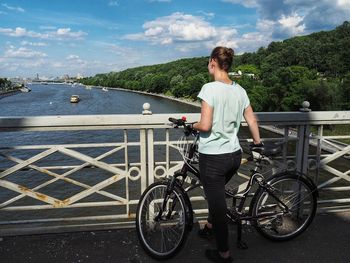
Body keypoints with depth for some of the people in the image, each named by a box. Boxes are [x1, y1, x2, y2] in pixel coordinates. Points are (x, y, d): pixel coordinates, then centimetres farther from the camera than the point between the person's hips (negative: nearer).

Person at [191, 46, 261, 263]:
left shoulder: (210, 88, -16)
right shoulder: (239, 90, 4)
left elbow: (205, 125, -22)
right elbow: (252, 120, 9)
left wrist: (194, 125, 0)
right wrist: (258, 143, 24)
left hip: (213, 157, -7)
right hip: (235, 154, 7)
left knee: (218, 203, 8)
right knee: (217, 194, 30)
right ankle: (211, 226, 52)